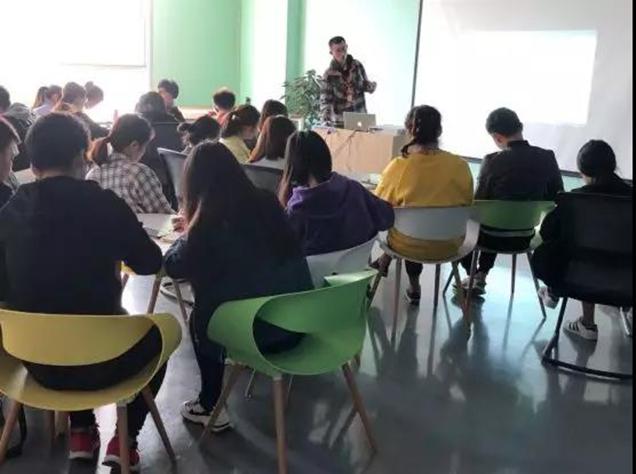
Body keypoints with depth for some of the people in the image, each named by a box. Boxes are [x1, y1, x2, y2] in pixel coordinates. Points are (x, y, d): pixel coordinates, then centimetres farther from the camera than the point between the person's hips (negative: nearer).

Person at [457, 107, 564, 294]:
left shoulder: (493, 161, -21)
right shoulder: (547, 158, -10)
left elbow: (478, 202, -13)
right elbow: (556, 198, 0)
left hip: (495, 238, -4)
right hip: (525, 236, 4)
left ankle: (473, 275, 30)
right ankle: (481, 276, 40)